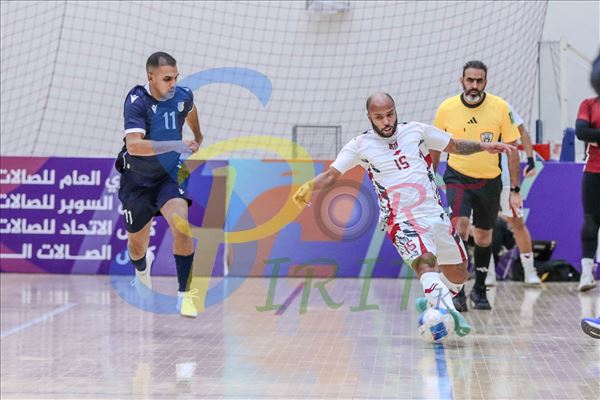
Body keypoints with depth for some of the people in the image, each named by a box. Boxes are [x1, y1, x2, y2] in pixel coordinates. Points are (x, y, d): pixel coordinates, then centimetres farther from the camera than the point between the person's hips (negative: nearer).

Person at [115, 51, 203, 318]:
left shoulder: (182, 96, -9)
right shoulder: (137, 101, -24)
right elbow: (134, 145, -37)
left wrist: (198, 138, 34)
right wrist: (174, 145, -43)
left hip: (169, 175, 2)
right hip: (137, 179, -2)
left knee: (181, 226, -24)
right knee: (138, 242, 15)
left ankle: (185, 295, -18)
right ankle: (142, 269, 53)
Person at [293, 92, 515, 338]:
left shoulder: (416, 130, 9)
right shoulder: (360, 145, 3)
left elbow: (454, 146, 20)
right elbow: (332, 174, 0)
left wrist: (484, 147, 9)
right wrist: (309, 188, -18)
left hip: (435, 214, 5)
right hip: (401, 221, -5)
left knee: (458, 274, 12)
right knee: (425, 261, -33)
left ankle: (433, 302, 38)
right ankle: (446, 310, -50)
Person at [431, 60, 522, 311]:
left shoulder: (500, 108, -9)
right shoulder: (446, 109, -7)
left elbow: (511, 150, -3)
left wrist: (515, 190, -5)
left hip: (489, 180, 1)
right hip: (457, 177, -1)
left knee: (484, 236, 12)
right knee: (459, 226, -22)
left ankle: (480, 289, 32)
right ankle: (457, 291, -19)